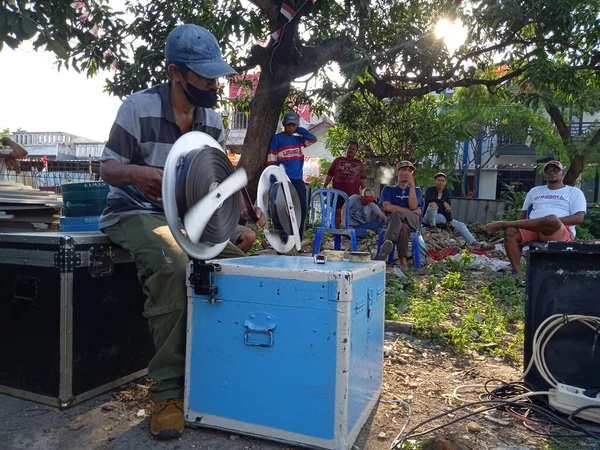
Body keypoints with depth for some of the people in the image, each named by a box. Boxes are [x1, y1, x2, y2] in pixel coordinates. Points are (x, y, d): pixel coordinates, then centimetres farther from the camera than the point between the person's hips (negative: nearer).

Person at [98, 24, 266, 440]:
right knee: (173, 268, -35)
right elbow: (108, 167, -8)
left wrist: (247, 210, -8)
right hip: (137, 213, -6)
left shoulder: (213, 122, 6)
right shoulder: (139, 107, -9)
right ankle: (168, 390, -24)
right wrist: (135, 173, -32)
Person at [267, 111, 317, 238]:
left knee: (302, 209, 3)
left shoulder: (299, 139, 14)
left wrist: (299, 129, 4)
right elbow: (271, 161, -4)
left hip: (298, 180, 5)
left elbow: (313, 139, 4)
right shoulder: (277, 138, 0)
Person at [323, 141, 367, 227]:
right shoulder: (337, 160, 13)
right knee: (338, 213, -1)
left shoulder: (359, 164, 13)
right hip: (338, 193, 0)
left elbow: (363, 179, 8)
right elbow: (330, 174, 12)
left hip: (353, 195, 0)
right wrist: (324, 187, 4)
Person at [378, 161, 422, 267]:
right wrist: (409, 211, -2)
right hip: (393, 220, 0)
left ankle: (388, 242, -57)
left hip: (413, 221, 0)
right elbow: (387, 207, 1)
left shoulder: (416, 190, 27)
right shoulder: (388, 189, 23)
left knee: (397, 214, -38)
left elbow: (413, 206, 4)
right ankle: (402, 260, -52)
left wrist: (412, 185, 1)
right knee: (403, 227, -41)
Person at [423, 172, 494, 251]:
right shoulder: (430, 189, -9)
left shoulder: (446, 192, 6)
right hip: (428, 218, -6)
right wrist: (443, 202, -39)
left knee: (460, 225, -8)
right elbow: (429, 198, -34)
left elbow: (448, 208, -3)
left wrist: (449, 220, -16)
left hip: (441, 217, 6)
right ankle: (433, 226, -25)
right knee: (433, 204, -36)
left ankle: (475, 244, -14)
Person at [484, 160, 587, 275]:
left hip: (561, 233, -3)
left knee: (552, 219, -40)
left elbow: (579, 218, 1)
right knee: (510, 232, -28)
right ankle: (518, 273, -30)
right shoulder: (535, 191, 27)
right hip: (533, 229, 4)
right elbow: (524, 214, 24)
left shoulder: (574, 192, 16)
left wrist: (555, 222, -15)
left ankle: (504, 223, -30)